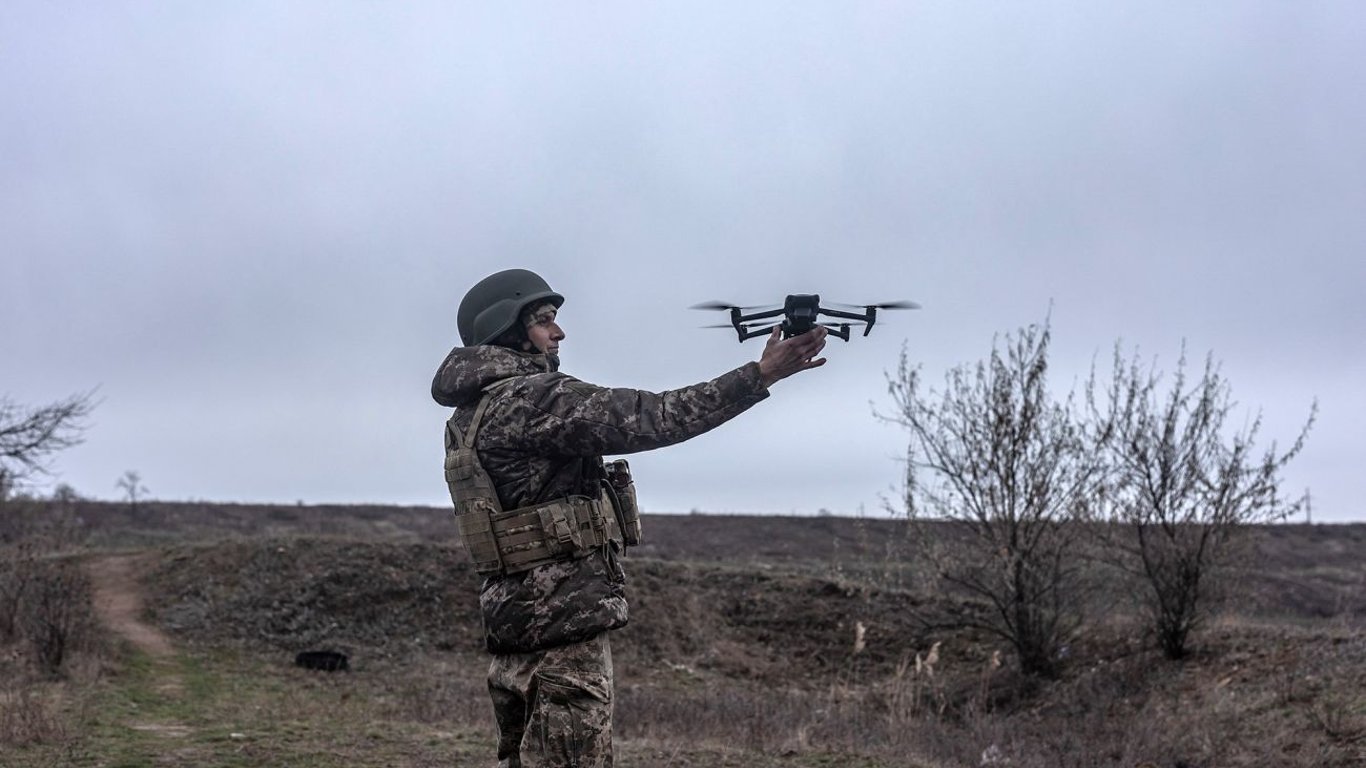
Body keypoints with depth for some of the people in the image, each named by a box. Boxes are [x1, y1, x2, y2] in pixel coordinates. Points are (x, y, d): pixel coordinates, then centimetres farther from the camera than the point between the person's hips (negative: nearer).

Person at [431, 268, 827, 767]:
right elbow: (649, 419, -20)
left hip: (516, 623, 10)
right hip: (563, 621, -10)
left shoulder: (469, 416, 15)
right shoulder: (528, 398, -15)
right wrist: (762, 374, -18)